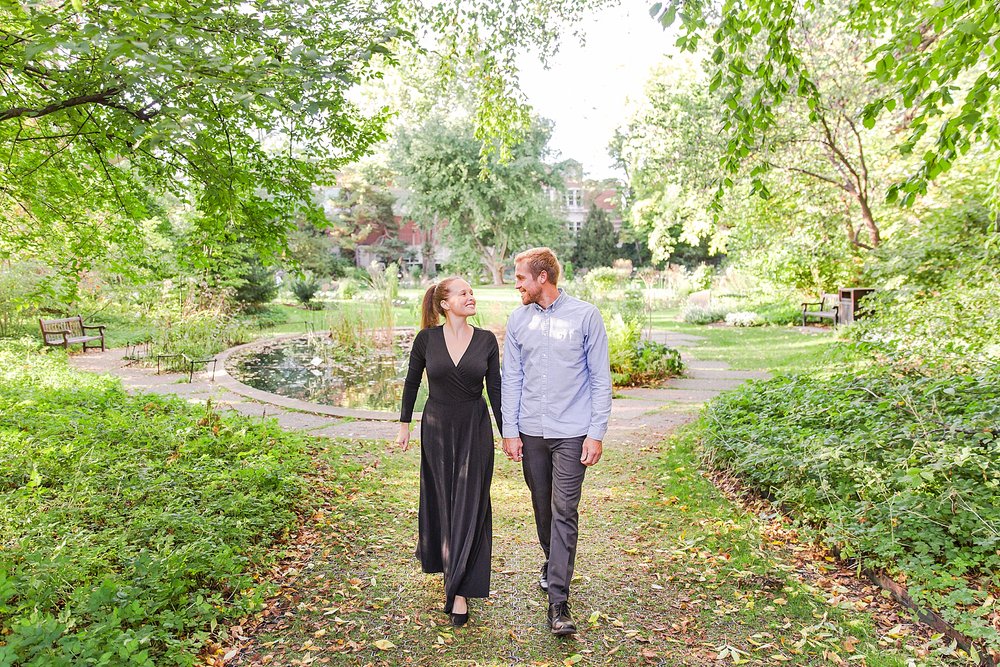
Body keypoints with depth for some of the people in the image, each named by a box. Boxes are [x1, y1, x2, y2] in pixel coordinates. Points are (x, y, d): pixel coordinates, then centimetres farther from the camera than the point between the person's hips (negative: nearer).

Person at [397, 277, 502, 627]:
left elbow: (495, 388, 1)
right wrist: (404, 423, 7)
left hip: (475, 428, 0)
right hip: (437, 427, 0)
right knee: (440, 499, 14)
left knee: (470, 506, -1)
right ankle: (443, 557, 42)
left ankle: (460, 590, 6)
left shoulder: (486, 340, -4)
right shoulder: (427, 338, -6)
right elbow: (412, 382, 6)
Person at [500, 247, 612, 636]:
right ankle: (553, 564, 39)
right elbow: (511, 379, 7)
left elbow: (601, 379, -3)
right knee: (542, 506, 16)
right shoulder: (518, 320, 5)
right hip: (531, 431, 4)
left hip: (572, 432, -4)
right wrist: (510, 430, 2)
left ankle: (558, 601, 0)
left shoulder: (585, 316, -5)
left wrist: (596, 433, -7)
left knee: (564, 511, -6)